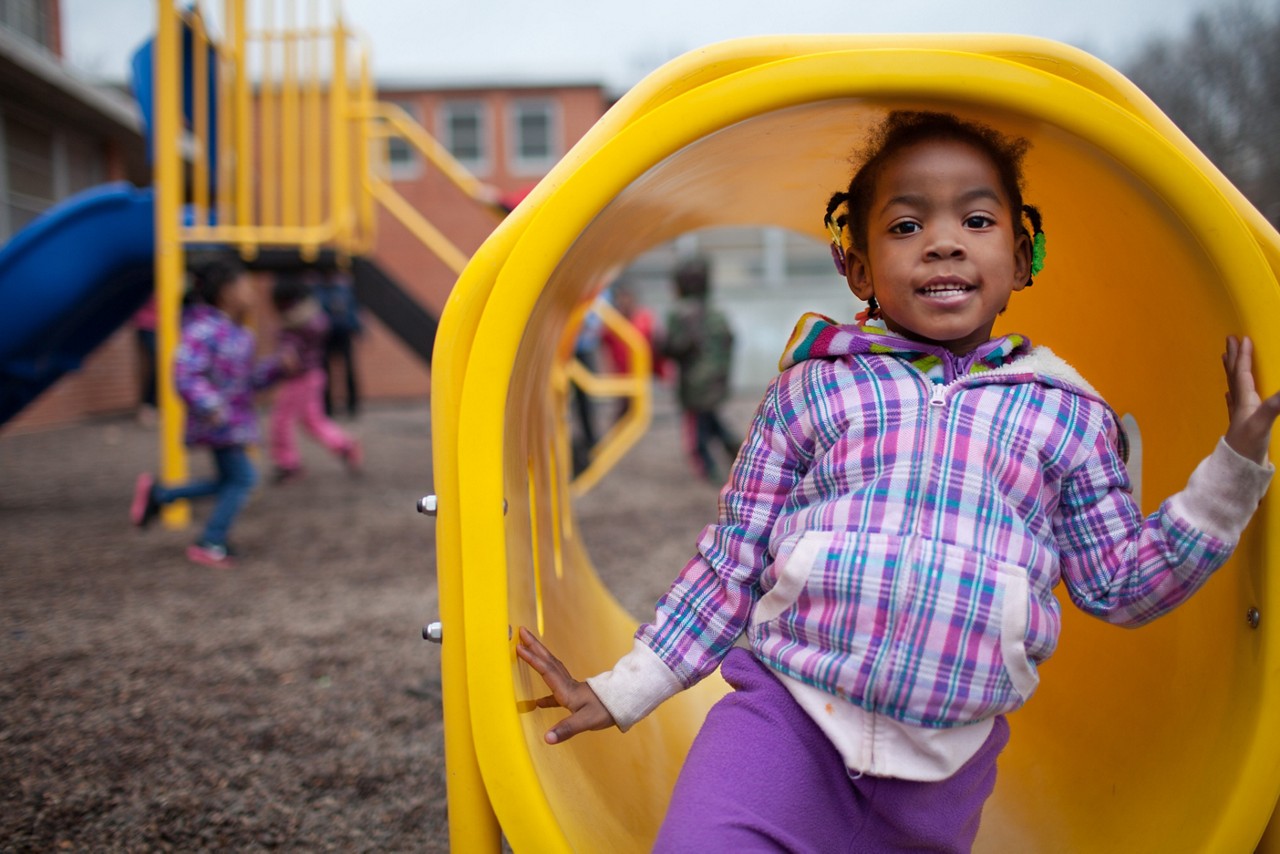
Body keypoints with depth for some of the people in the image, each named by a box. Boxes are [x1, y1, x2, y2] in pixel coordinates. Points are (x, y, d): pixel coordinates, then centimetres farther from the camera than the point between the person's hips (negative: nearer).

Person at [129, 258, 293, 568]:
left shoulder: (236, 332, 12)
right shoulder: (204, 330, -19)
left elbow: (249, 377, 19)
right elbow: (185, 376, -26)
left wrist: (279, 366, 7)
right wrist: (211, 407, -35)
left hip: (234, 420, 10)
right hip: (219, 423, -10)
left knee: (230, 481, 14)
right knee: (242, 478, -6)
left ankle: (157, 495, 24)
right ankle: (211, 545, 6)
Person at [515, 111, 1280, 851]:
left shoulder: (1065, 413, 7)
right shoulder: (813, 386, 4)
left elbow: (1122, 587, 11)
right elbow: (733, 562, 9)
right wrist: (624, 690, 9)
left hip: (945, 769, 2)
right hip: (786, 718, -1)